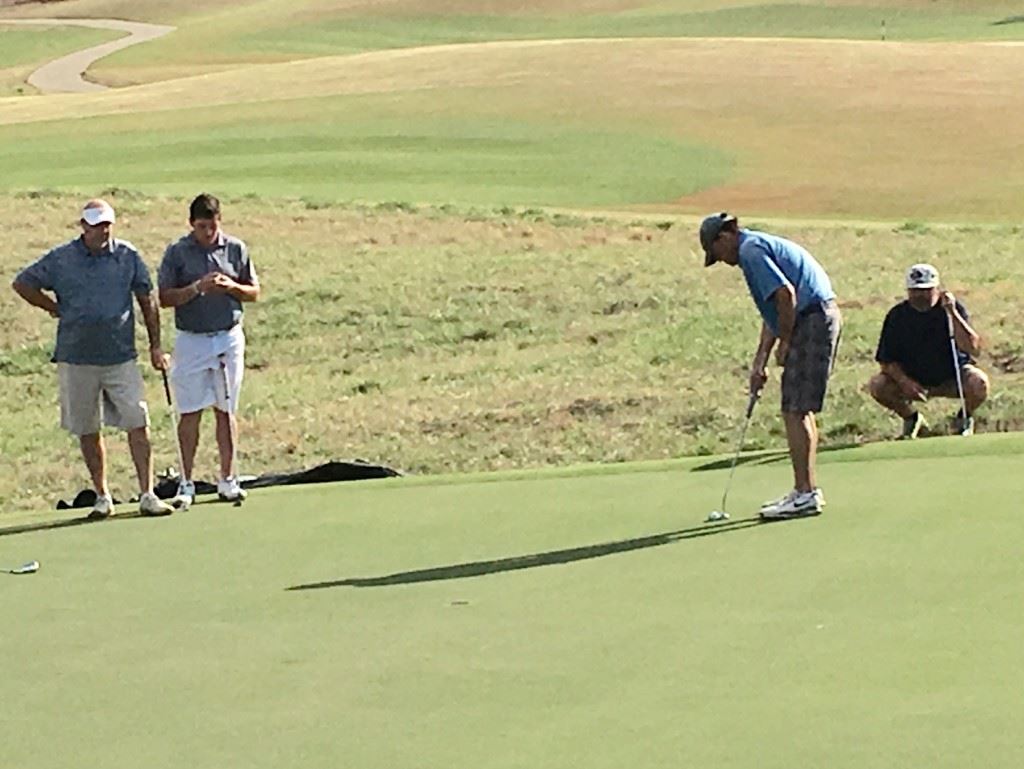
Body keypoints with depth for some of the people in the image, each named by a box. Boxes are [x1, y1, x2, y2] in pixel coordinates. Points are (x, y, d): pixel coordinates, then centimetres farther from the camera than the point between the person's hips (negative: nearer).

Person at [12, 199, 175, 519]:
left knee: (138, 424, -7)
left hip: (121, 357, 0)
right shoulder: (61, 260, 0)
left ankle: (147, 495, -4)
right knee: (88, 431, 6)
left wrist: (155, 346, 9)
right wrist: (55, 309, 6)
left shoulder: (128, 256, 3)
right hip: (76, 359, 0)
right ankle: (102, 496, 17)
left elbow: (147, 301, 10)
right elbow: (23, 283, 11)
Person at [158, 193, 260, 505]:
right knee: (190, 412, -1)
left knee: (226, 410, 5)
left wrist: (231, 286, -11)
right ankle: (186, 483, 5)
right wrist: (198, 287, -18)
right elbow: (165, 298, -4)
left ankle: (227, 480, 11)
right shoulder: (177, 253, -1)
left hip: (229, 338, 2)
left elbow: (254, 292, 9)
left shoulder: (236, 249, 4)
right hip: (191, 340, -2)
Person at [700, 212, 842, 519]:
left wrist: (785, 342, -9)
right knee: (800, 410, 15)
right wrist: (760, 361, 24)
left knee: (795, 411, -8)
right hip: (821, 318, 10)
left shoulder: (751, 250, -9)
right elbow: (773, 311, 27)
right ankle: (807, 490, 20)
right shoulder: (759, 247, 23)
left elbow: (786, 294, -20)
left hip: (812, 321, -10)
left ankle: (805, 494, -7)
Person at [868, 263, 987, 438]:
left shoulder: (954, 308, -13)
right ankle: (911, 418, 6)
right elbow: (886, 360, -6)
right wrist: (904, 382, -25)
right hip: (912, 379, 2)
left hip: (951, 379, -2)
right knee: (877, 386, -25)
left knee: (978, 384, -33)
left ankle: (964, 418, 3)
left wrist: (952, 314, -33)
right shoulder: (897, 315, -8)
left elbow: (973, 349, -26)